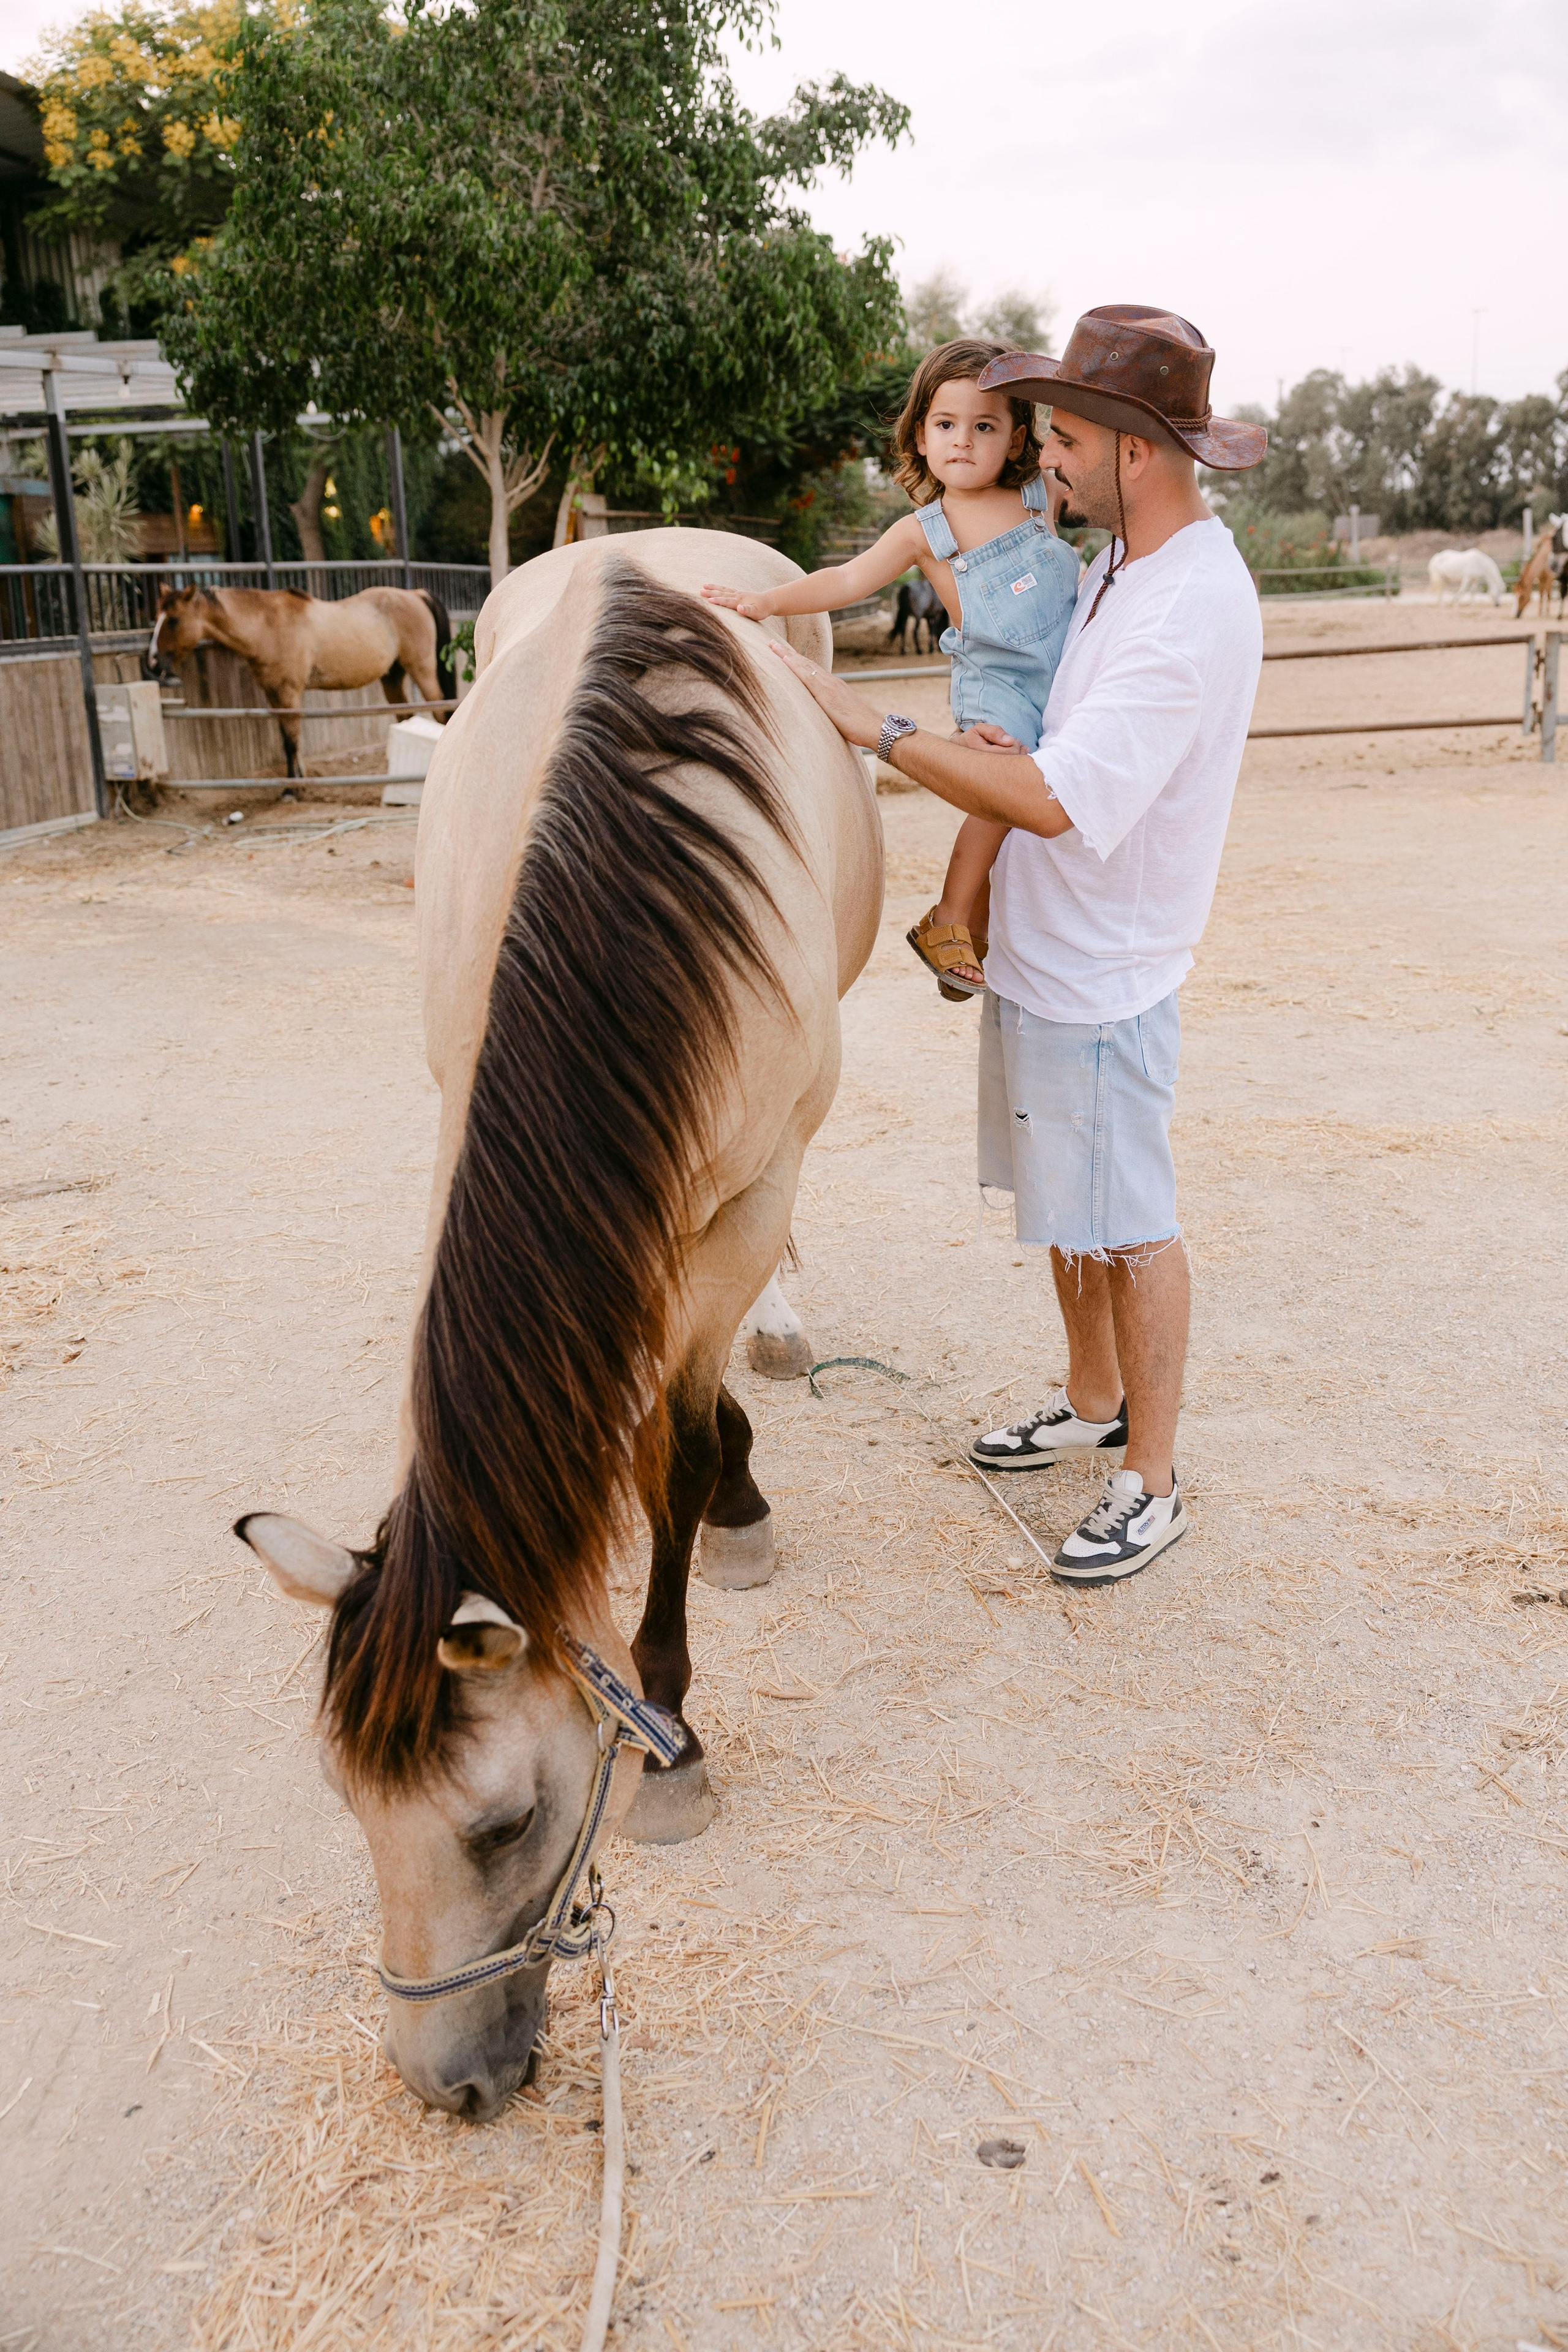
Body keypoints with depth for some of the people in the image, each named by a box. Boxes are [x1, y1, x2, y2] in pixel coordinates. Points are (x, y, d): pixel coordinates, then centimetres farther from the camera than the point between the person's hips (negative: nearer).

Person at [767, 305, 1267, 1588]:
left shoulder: (1193, 614, -23)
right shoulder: (1117, 564, 8)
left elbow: (1057, 800, -30)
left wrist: (873, 725, -24)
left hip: (1102, 978, -9)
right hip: (1041, 952, 9)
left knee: (1127, 1227, 2)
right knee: (1065, 1205, 20)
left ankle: (1153, 1483, 16)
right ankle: (1093, 1402, 38)